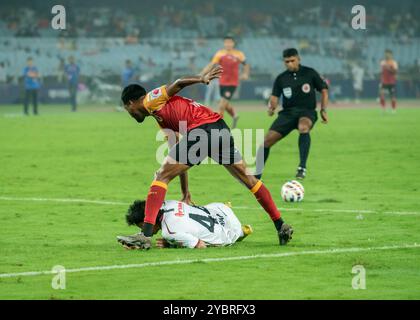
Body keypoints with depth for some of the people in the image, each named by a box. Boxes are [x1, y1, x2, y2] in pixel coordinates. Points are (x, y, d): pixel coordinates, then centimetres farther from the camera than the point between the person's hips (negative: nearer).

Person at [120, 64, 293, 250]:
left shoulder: (150, 100, 11)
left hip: (201, 130, -9)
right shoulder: (162, 120, 33)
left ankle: (146, 235, -14)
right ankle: (280, 226, 24)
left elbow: (178, 84, -5)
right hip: (220, 128, 9)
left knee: (162, 176, -5)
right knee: (247, 177, 19)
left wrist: (201, 79, -21)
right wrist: (185, 193, 29)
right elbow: (179, 159, 31)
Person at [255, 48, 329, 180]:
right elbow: (274, 97, 4)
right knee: (267, 140, -10)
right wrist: (271, 107, -19)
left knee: (303, 127, -40)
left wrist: (323, 110, -3)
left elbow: (324, 90, 8)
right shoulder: (281, 78, 6)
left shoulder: (310, 73, 1)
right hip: (288, 112, 3)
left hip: (307, 111, -3)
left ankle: (302, 167, -38)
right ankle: (256, 174, 7)